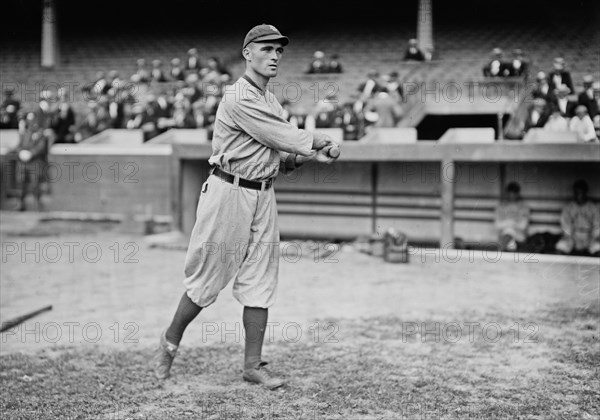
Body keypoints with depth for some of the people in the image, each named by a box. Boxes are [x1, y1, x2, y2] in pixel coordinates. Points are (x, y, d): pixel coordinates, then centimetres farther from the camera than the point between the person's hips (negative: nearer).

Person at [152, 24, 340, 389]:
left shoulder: (272, 102, 15)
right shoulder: (239, 98, -14)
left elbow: (282, 155, 16)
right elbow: (287, 138, -18)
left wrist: (310, 155, -2)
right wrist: (319, 139, -2)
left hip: (263, 195, 8)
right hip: (230, 191, -8)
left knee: (260, 283, 6)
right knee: (207, 279, 2)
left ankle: (254, 364, 13)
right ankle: (171, 341, 24)